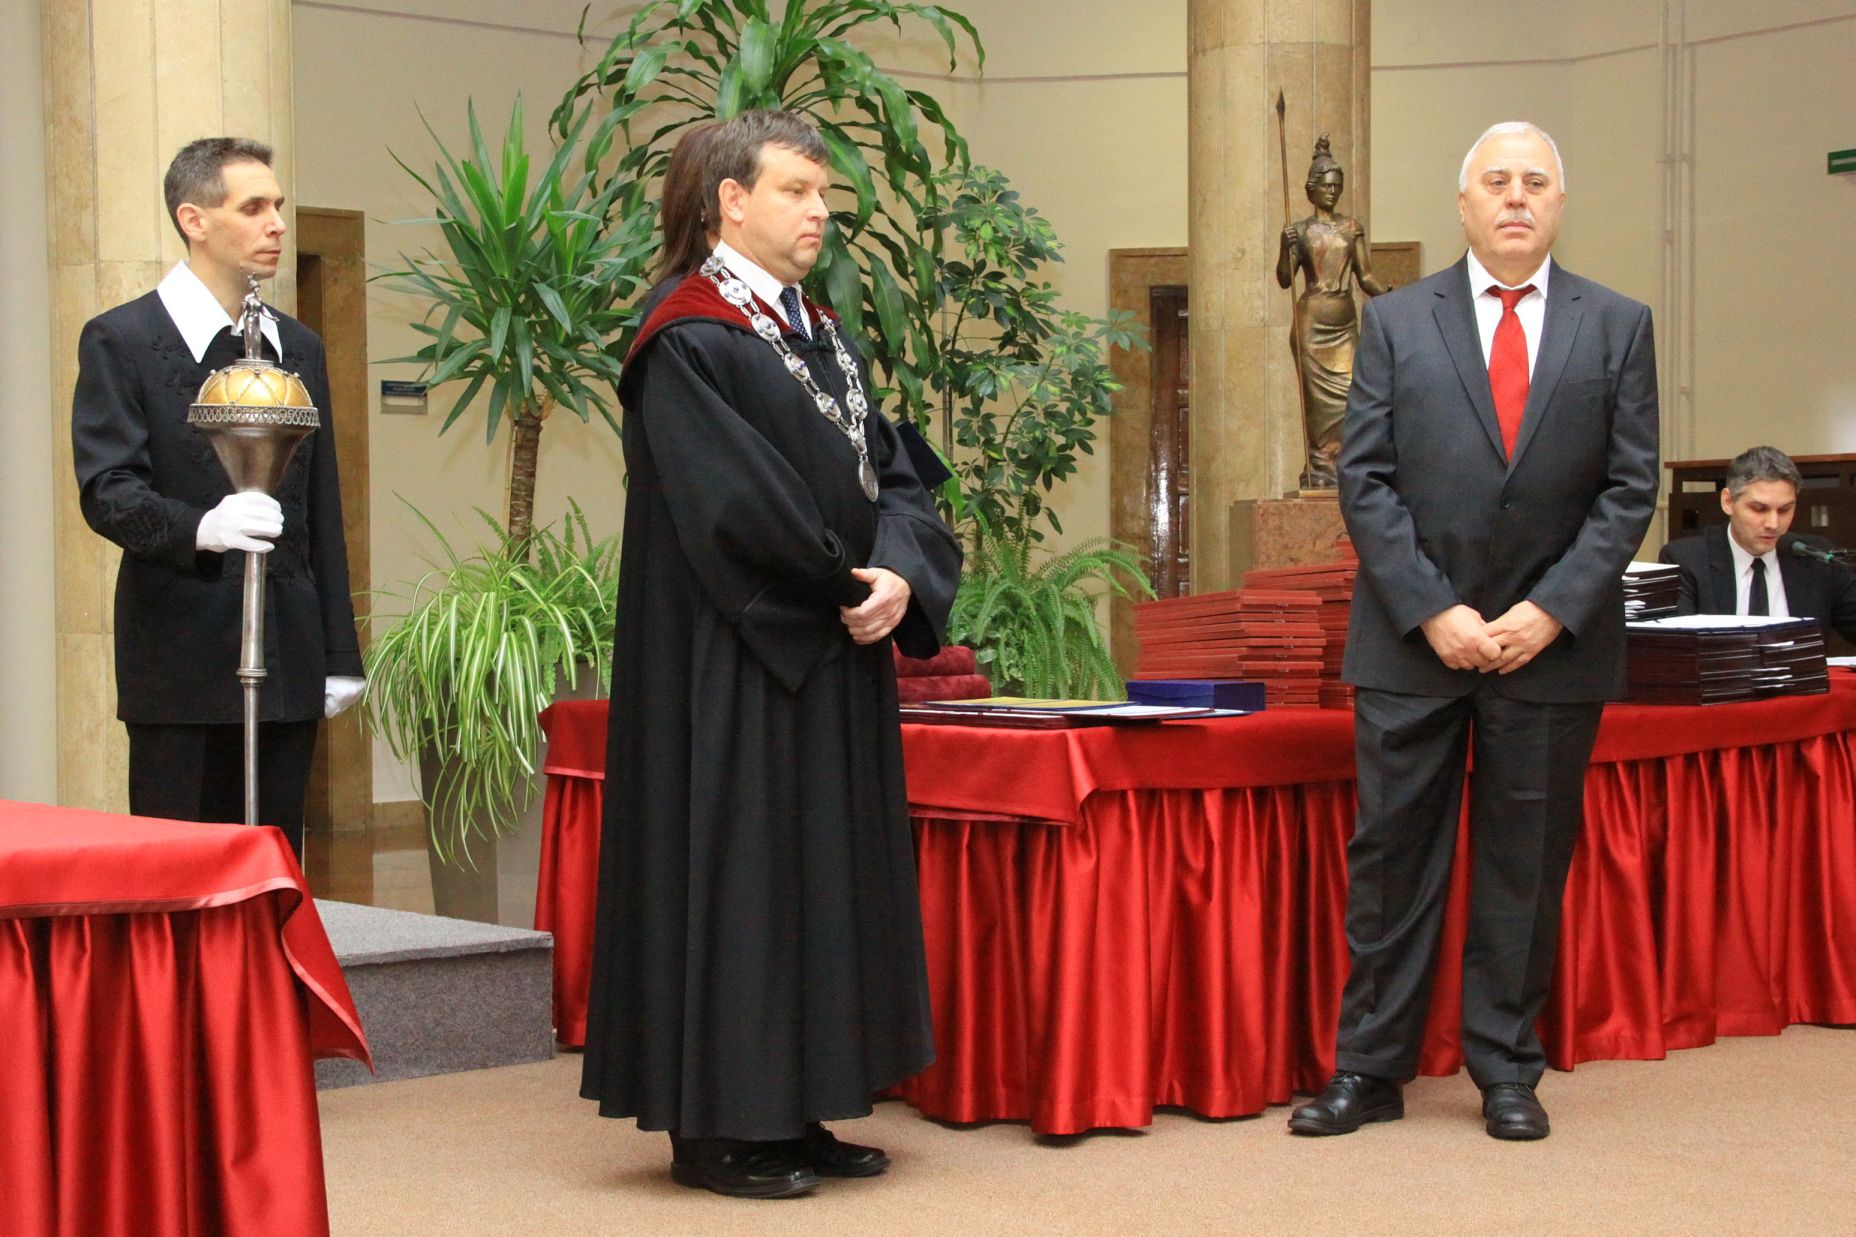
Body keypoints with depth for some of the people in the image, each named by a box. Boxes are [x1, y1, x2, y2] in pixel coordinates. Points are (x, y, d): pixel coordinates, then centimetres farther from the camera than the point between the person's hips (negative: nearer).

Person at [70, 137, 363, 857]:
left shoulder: (297, 347, 17)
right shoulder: (120, 340, -1)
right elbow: (107, 491, -11)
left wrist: (339, 655, 13)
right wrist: (200, 527, -30)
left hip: (287, 656, 5)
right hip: (180, 659, -5)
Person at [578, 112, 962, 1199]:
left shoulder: (825, 335, 15)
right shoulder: (689, 341, -10)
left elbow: (891, 474, 7)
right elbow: (733, 503, -20)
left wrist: (901, 577, -12)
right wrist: (847, 581, -12)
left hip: (839, 660, 8)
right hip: (735, 670, -8)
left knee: (833, 872, 10)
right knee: (739, 870, -4)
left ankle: (791, 1109, 18)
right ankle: (716, 1123, 5)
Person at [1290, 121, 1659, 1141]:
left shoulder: (1617, 326, 6)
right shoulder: (1396, 321, 4)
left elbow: (1629, 489, 1)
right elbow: (1364, 481, 0)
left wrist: (1550, 612, -9)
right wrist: (1432, 611, -10)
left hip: (1554, 641, 1)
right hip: (1412, 639, 0)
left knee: (1528, 863, 7)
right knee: (1391, 856, 3)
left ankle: (1506, 1071, 18)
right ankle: (1368, 1069, 11)